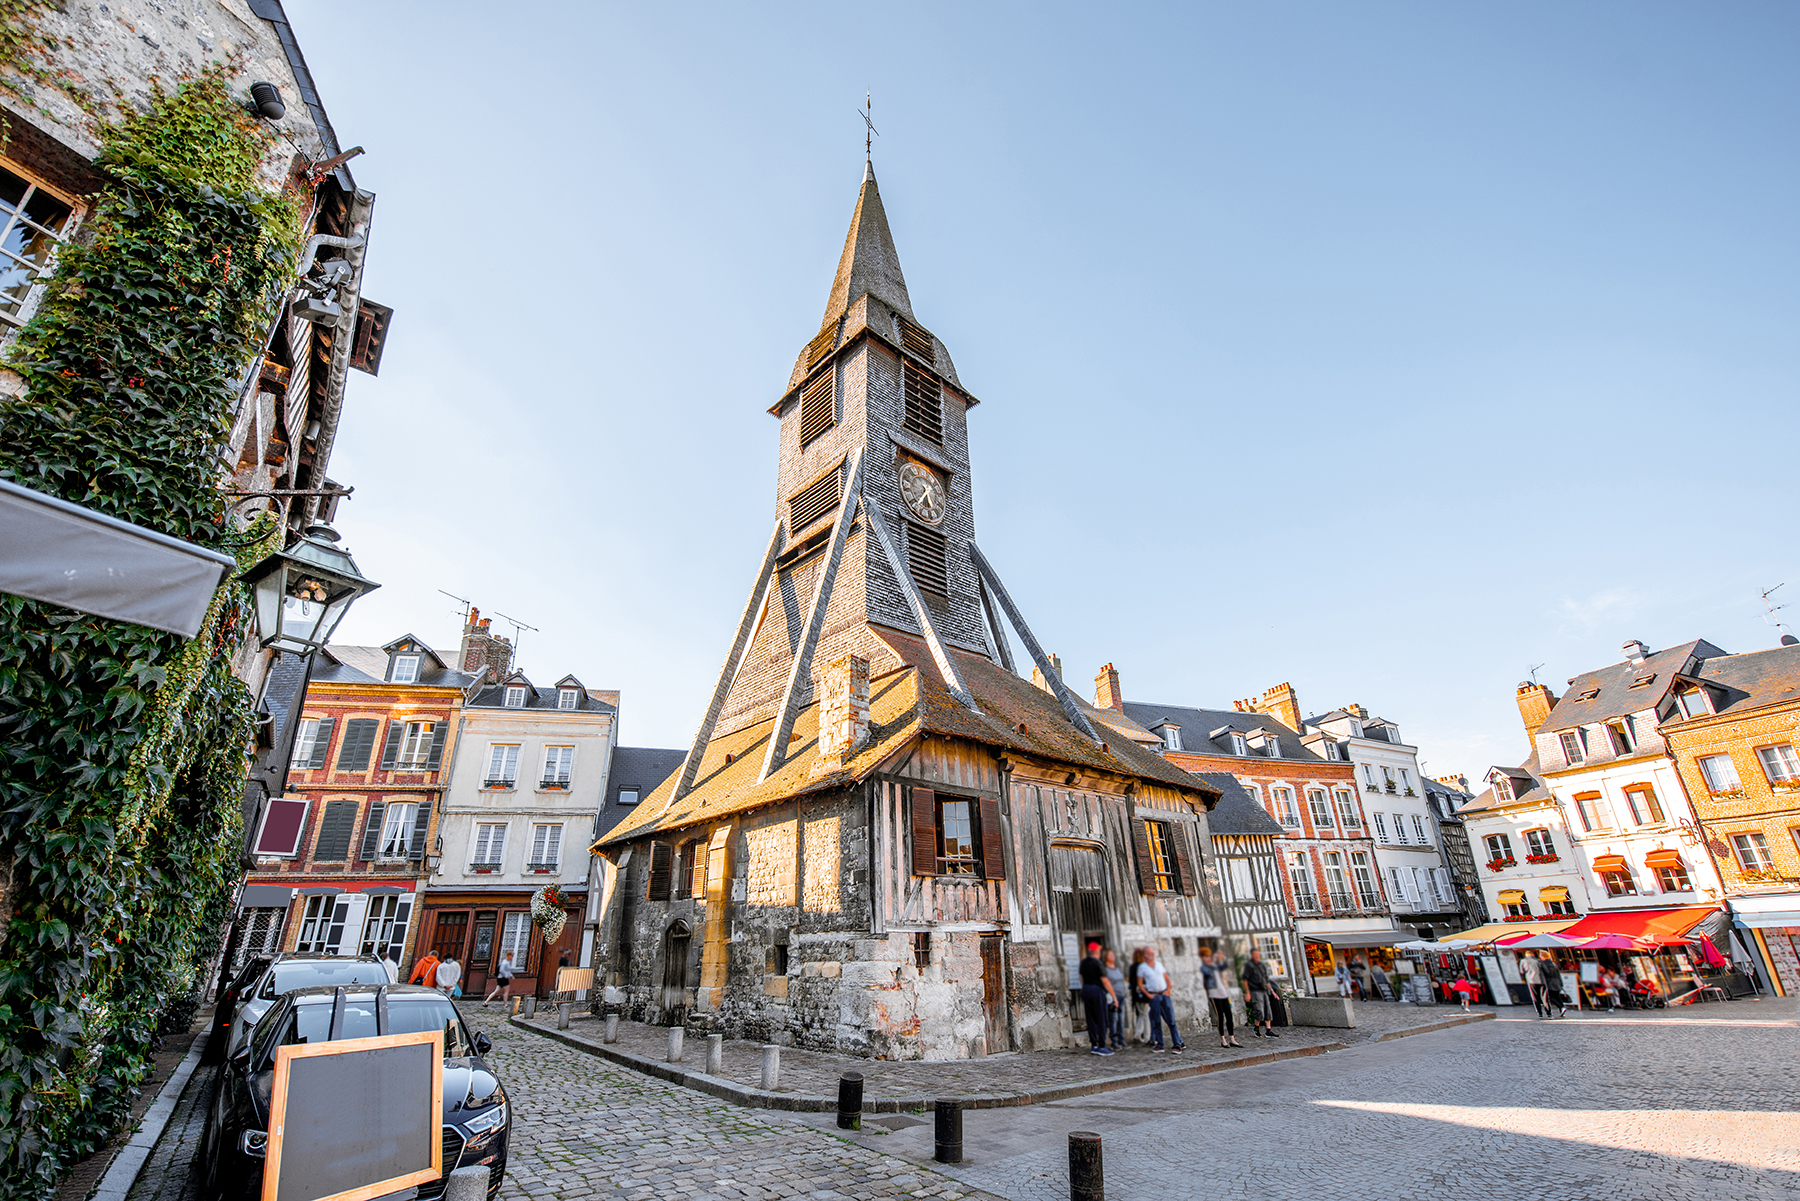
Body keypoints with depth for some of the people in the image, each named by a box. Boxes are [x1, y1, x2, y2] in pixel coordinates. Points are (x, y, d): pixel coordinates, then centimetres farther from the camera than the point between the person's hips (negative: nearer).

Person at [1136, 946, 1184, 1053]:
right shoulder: (1142, 967, 1)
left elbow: (1166, 978, 16)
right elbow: (1139, 983, 2)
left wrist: (1169, 989, 0)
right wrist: (1147, 994, -7)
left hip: (1164, 994, 2)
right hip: (1153, 996, -2)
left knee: (1171, 1020, -2)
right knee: (1156, 1022, 2)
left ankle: (1178, 1044, 2)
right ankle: (1159, 1046, 11)